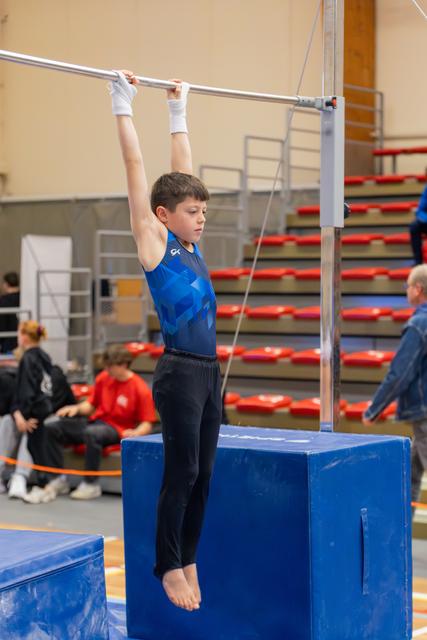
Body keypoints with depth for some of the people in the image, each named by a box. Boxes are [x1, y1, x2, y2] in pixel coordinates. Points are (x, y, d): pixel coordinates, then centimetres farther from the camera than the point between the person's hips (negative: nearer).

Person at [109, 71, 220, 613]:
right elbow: (135, 168, -6)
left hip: (208, 371, 7)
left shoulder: (190, 246, 12)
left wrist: (179, 113, 25)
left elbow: (182, 170, 20)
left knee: (202, 475, 11)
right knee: (181, 475, -1)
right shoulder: (154, 240, -6)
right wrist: (123, 104, -3)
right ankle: (169, 568, 11)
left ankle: (188, 562, 21)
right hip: (179, 373, -7)